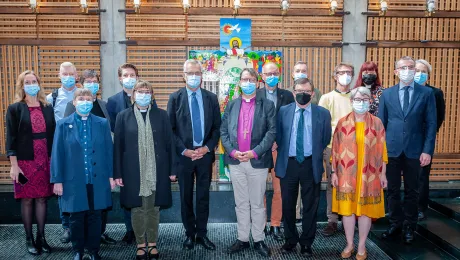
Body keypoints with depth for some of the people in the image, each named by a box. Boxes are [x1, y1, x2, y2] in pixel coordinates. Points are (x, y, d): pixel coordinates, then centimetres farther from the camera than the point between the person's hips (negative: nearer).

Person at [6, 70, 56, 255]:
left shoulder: (48, 108, 7)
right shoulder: (15, 108, -2)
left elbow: (53, 135, 8)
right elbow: (11, 138, -5)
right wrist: (14, 165, -10)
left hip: (45, 161, 3)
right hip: (25, 161, -3)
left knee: (42, 199, 7)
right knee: (27, 200, 5)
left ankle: (41, 237, 18)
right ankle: (29, 239, 16)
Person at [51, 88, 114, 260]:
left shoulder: (103, 124, 4)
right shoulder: (63, 125, 2)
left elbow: (109, 151, 4)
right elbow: (57, 154, 0)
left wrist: (111, 175, 1)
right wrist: (57, 180, -4)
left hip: (97, 180, 1)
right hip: (74, 180, 0)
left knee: (94, 217, 10)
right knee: (76, 218, 10)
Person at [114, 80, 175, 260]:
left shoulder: (161, 115, 4)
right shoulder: (123, 116, 3)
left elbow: (169, 143, 3)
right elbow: (118, 146, 2)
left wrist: (172, 170, -1)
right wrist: (118, 173, -3)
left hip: (156, 170, 1)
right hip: (133, 171, 0)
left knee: (154, 208, 8)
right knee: (137, 208, 7)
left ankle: (152, 244, 22)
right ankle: (140, 244, 22)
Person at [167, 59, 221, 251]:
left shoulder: (211, 98, 5)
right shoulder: (175, 98, 0)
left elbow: (217, 127, 5)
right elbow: (170, 129, -2)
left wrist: (208, 148, -9)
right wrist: (184, 150, -11)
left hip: (205, 154, 1)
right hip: (183, 154, -1)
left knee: (203, 197, 9)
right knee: (186, 197, 9)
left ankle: (202, 234, 21)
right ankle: (190, 234, 23)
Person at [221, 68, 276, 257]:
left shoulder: (267, 105, 1)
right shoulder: (231, 105, 11)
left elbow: (272, 132, -7)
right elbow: (223, 131, 7)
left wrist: (255, 152, -16)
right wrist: (232, 151, -9)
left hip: (258, 161, -3)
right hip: (236, 162, 3)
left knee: (257, 204, 8)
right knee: (241, 204, 11)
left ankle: (259, 240, 20)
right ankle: (243, 239, 23)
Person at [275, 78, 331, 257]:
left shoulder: (323, 113, -1)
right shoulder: (283, 111, 2)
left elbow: (326, 139, 6)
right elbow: (278, 136, 9)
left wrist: (315, 154, 8)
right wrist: (284, 153, 7)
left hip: (311, 165, -1)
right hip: (288, 163, 1)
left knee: (310, 205, 8)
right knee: (288, 204, 11)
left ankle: (306, 243, 23)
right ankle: (290, 239, 28)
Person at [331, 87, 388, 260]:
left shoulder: (377, 123, 0)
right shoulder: (342, 123, 0)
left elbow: (381, 150, 2)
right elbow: (336, 149, 1)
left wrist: (383, 174, 1)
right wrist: (334, 172, -1)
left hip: (369, 175, 0)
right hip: (346, 174, 0)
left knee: (365, 210, 7)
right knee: (347, 209, 7)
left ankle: (362, 246, 23)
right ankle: (349, 244, 24)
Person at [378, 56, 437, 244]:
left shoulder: (426, 93, 0)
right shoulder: (387, 94, 4)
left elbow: (431, 124, -2)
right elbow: (381, 123, 6)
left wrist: (427, 150, -10)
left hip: (414, 150, -1)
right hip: (391, 149, 1)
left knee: (412, 192, 11)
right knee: (393, 190, 10)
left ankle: (409, 227, 25)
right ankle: (395, 225, 26)